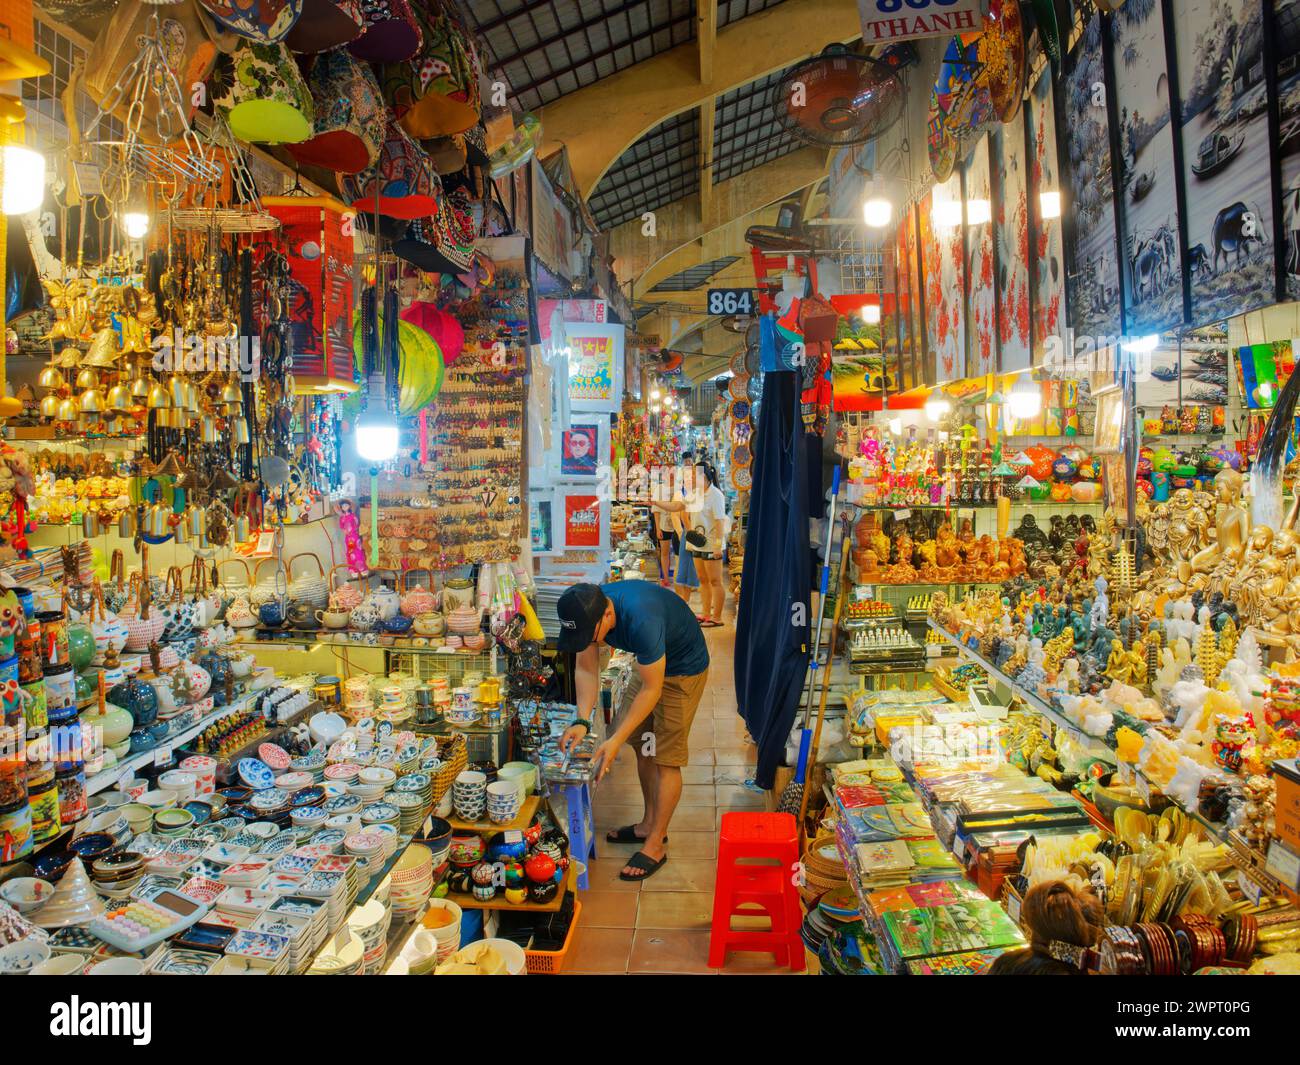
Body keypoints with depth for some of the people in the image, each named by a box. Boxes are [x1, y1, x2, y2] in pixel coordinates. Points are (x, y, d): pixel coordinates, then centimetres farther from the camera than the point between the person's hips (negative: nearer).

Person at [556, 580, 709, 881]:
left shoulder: (641, 619, -41)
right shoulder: (587, 612, -20)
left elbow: (652, 690, -32)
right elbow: (586, 669, -12)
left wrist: (616, 741, -33)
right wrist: (582, 721, -25)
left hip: (684, 669, -7)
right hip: (649, 662, 7)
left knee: (666, 758, -4)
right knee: (643, 746, 14)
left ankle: (656, 845, 10)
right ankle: (650, 823, 31)